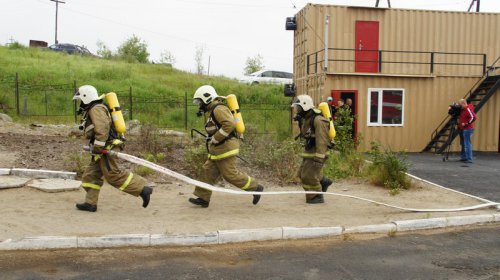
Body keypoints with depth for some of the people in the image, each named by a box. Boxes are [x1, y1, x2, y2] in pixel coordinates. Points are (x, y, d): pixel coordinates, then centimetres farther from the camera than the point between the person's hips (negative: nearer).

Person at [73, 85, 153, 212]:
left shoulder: (96, 109, -11)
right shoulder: (92, 110, 23)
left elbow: (103, 128, -24)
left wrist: (98, 147, -24)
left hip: (106, 149, -11)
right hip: (104, 149, 11)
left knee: (114, 175, -12)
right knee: (91, 175, 11)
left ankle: (143, 189, -11)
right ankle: (90, 203, 14)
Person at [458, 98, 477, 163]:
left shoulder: (468, 109, -16)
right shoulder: (462, 109, 11)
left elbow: (474, 117, -25)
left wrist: (466, 124, -21)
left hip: (467, 129, -10)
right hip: (462, 129, 10)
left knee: (467, 144, -11)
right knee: (463, 144, 14)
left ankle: (469, 159, -11)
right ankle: (464, 157, 22)